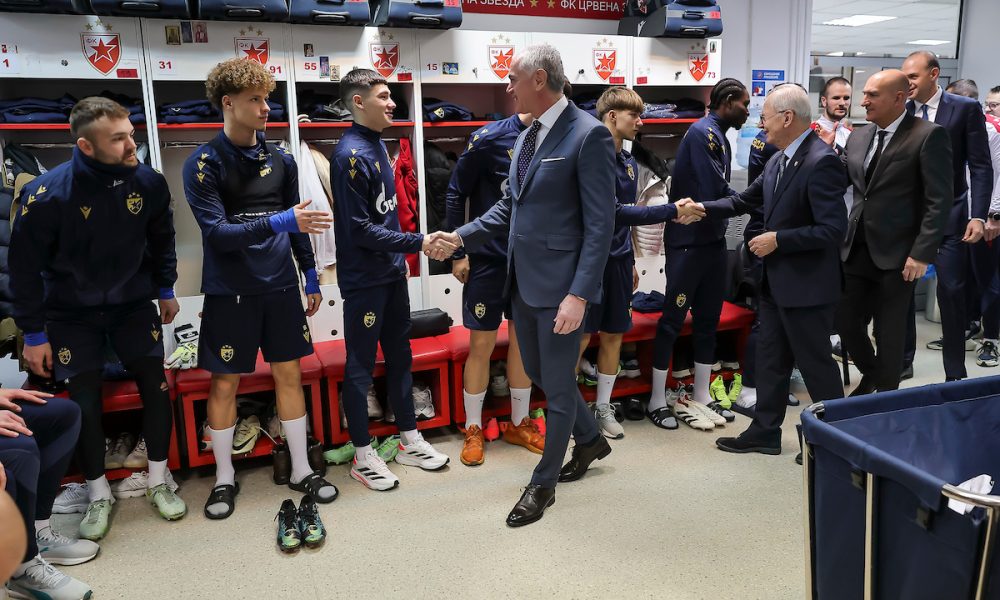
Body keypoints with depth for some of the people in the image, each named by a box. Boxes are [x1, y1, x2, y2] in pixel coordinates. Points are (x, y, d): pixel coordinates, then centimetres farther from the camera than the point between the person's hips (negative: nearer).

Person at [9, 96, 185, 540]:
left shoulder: (149, 182, -14)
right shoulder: (46, 195, -24)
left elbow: (161, 240, 5)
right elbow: (25, 268, -13)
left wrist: (166, 290, 11)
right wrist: (33, 334, -9)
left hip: (133, 305, 3)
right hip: (71, 315, -2)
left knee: (156, 386, -1)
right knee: (84, 401, -1)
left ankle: (158, 482, 19)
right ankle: (99, 495, 21)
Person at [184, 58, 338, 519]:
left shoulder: (280, 160, 5)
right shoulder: (203, 164, -9)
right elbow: (217, 232, -18)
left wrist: (311, 276, 12)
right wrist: (279, 223, -29)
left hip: (280, 287, 4)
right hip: (229, 293, -3)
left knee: (289, 374, 9)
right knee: (225, 383, 6)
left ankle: (301, 470, 22)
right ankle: (224, 478, 23)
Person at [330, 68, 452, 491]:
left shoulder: (376, 145, 9)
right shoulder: (350, 154, -17)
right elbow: (360, 229, -20)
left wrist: (401, 257, 14)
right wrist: (417, 243, -20)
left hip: (392, 273, 9)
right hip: (364, 279, -9)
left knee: (399, 356, 16)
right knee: (361, 366, 4)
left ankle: (409, 440, 30)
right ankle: (363, 456, 17)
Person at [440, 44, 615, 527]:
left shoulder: (589, 135, -14)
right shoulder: (527, 136, 11)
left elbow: (600, 224, -17)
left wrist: (579, 294, -21)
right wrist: (461, 236, 6)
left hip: (560, 286, -8)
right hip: (524, 281, 9)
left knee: (558, 384, 6)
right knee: (538, 372, 20)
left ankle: (543, 483, 24)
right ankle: (590, 440, 44)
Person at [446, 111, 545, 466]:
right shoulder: (489, 139, -11)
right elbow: (456, 194, -6)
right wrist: (459, 253, -7)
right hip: (488, 259, -4)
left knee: (524, 341, 11)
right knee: (481, 344, 3)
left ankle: (519, 424, 28)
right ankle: (473, 430, 20)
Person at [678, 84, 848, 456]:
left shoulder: (821, 162, -21)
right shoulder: (778, 160, 7)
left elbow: (834, 228, -25)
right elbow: (746, 200, 17)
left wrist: (778, 240, -22)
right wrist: (703, 209, 5)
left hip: (806, 284, -9)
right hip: (776, 281, 9)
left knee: (815, 363, 5)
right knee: (771, 360, 16)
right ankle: (765, 432, 29)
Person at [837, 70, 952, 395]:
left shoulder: (929, 136, -8)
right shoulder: (857, 138, 10)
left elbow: (939, 201, -12)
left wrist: (922, 253, -18)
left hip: (897, 254, -5)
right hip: (856, 250, 5)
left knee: (888, 333, 5)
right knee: (846, 322, 9)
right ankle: (870, 375, 35)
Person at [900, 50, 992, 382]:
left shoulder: (966, 108, -3)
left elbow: (981, 167, -4)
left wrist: (978, 216, -13)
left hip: (948, 216, -3)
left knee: (951, 293, 1)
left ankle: (955, 373, 11)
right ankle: (903, 358, 22)